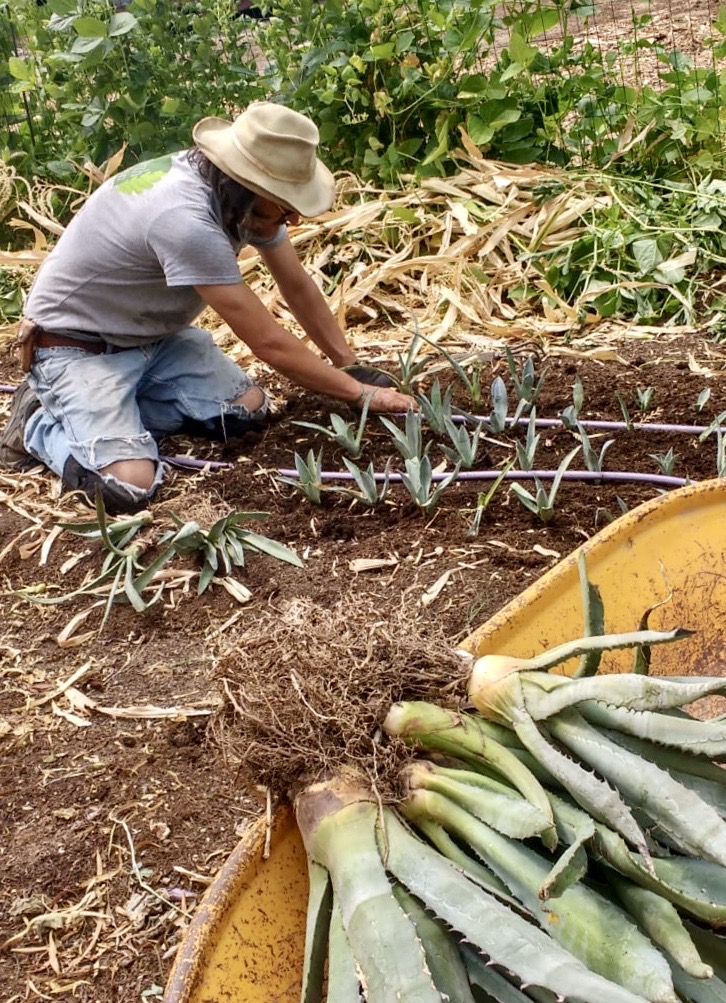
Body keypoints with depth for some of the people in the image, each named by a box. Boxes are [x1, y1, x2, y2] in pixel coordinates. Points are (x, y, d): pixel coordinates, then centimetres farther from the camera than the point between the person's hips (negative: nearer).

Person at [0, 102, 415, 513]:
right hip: (76, 345, -8)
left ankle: (120, 408, 7)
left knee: (248, 410, -9)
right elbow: (268, 341, -29)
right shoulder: (184, 219, -36)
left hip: (152, 334, 8)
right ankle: (40, 424, 3)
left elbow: (297, 284, 6)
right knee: (129, 487, -26)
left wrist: (351, 365, 6)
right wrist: (360, 392, -20)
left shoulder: (242, 194, -11)